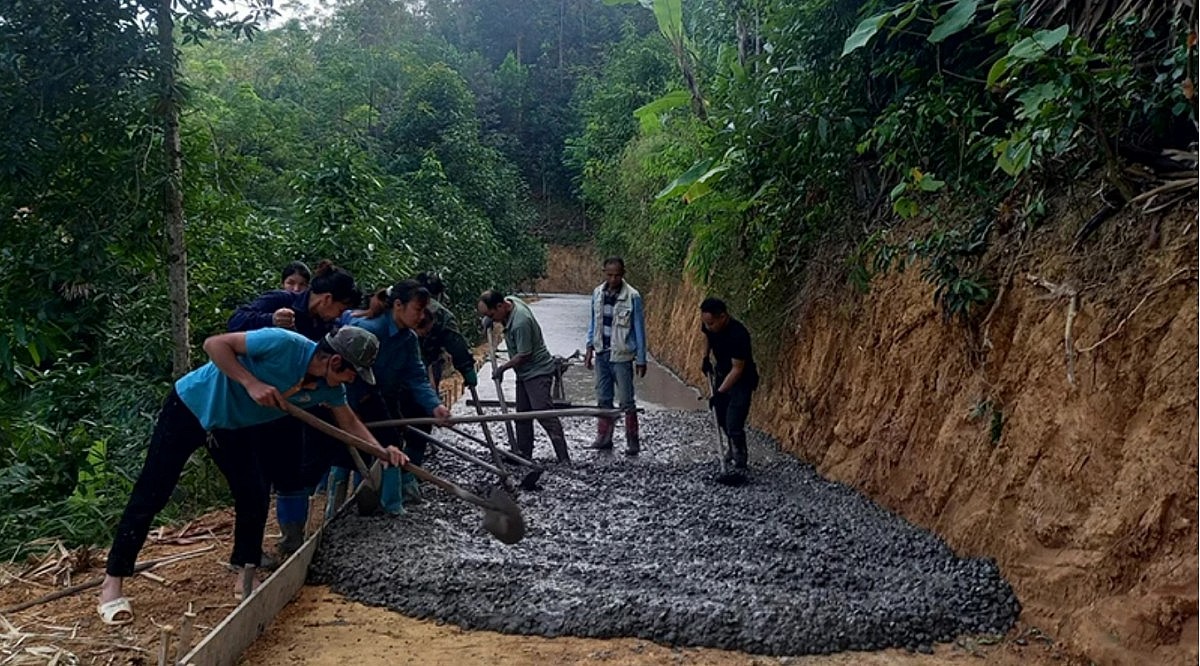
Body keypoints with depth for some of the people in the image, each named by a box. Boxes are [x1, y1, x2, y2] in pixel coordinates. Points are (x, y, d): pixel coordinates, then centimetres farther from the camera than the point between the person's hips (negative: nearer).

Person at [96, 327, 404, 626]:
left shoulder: (329, 387, -12)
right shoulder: (283, 344, -33)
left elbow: (349, 422, 2)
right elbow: (215, 344, -27)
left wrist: (382, 449, -12)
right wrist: (251, 383, -35)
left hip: (230, 425, 7)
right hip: (190, 406, -6)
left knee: (255, 496, -2)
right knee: (151, 495, -4)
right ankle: (112, 583, 8)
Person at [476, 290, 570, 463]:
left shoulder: (521, 322, -29)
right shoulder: (509, 300, -1)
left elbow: (524, 355, -23)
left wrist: (503, 368, -9)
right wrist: (488, 319, 3)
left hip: (538, 372, -10)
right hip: (524, 372, 10)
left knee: (544, 414, -13)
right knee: (522, 414, 14)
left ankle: (564, 459, -13)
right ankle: (523, 453, 24)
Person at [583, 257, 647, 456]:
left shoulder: (632, 297, -11)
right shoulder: (597, 293, 4)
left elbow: (639, 329, -7)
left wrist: (641, 359, -7)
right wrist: (590, 348, 9)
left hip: (622, 356, -5)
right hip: (601, 354, 5)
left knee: (626, 401, -1)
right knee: (603, 399, 11)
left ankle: (632, 442, 8)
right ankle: (604, 438, 20)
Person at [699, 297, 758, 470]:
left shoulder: (738, 335, -36)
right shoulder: (708, 326, -15)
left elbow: (737, 369, -30)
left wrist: (720, 392, -30)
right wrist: (706, 358, 7)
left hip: (741, 380, -7)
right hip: (721, 374, 7)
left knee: (734, 424, -14)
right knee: (722, 418, 19)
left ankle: (740, 462, 2)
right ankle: (734, 448, 43)